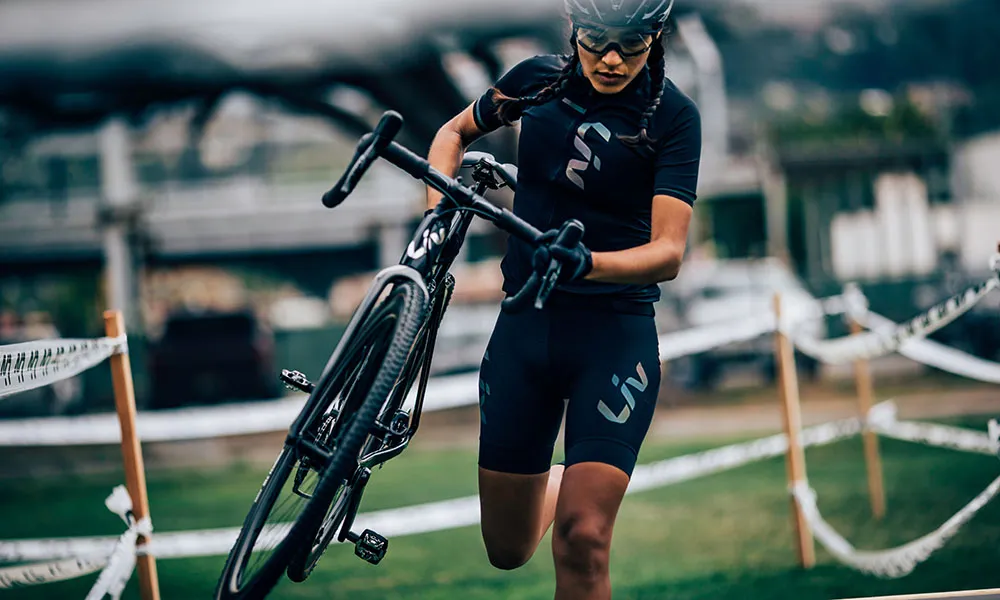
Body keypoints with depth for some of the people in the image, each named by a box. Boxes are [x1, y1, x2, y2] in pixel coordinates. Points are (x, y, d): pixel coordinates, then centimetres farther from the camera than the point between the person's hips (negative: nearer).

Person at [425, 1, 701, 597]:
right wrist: (438, 210, 1)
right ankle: (559, 480, 44)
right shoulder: (539, 80, 1)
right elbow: (456, 131, 20)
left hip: (614, 334, -3)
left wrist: (585, 262, -36)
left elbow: (668, 252, -18)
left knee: (582, 539, -20)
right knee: (509, 549, 12)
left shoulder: (673, 116, -8)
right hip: (525, 325, 4)